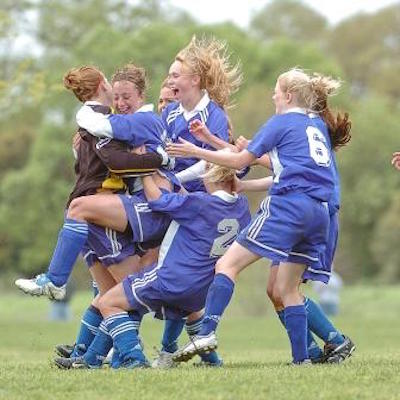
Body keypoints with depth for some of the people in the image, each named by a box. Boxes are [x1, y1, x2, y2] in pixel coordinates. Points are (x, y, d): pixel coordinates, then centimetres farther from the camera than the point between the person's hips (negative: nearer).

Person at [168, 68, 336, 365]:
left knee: (228, 264, -8)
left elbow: (240, 161, 4)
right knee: (288, 289, 13)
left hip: (288, 206, -7)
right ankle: (302, 360, 4)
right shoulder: (318, 126, 23)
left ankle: (208, 332, -24)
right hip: (319, 213, 7)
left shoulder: (281, 122, 3)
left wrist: (196, 152, 14)